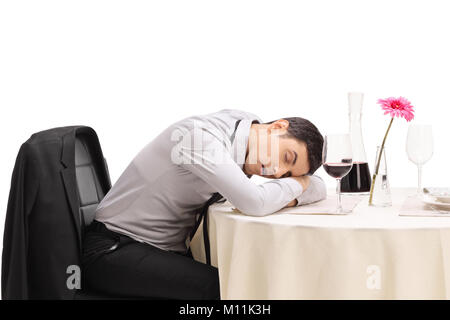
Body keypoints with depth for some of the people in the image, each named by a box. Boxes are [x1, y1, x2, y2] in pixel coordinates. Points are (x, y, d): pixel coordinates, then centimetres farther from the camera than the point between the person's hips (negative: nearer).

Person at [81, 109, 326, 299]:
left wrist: (287, 197, -15)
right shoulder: (202, 135, -23)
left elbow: (317, 188, 6)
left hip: (170, 249, 8)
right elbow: (254, 203, -35)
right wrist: (293, 185, -15)